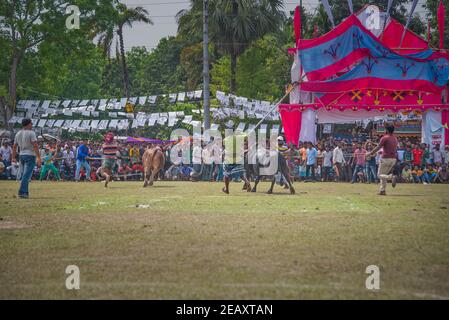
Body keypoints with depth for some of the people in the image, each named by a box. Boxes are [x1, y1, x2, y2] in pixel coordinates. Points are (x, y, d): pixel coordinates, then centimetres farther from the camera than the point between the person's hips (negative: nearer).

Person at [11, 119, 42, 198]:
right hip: (30, 155, -7)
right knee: (26, 175, -9)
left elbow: (14, 146, 15)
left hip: (21, 155, 7)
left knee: (24, 175, 17)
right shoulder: (31, 133, -11)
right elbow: (35, 146, -17)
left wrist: (13, 157, 22)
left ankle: (25, 192, 18)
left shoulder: (18, 134, 10)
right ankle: (22, 192, -15)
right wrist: (38, 157, -17)